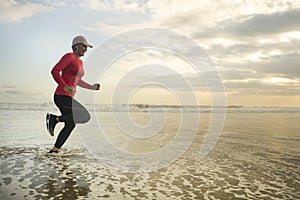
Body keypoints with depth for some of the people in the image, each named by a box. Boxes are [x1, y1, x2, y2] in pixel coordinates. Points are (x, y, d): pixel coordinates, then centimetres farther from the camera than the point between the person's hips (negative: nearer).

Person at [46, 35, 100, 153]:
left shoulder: (79, 62, 20)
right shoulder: (69, 56, -8)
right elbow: (54, 71, -16)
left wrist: (92, 87, 18)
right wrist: (64, 86, -24)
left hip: (68, 97, 10)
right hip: (62, 96, -10)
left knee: (70, 125, 14)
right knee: (85, 117, -16)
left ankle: (55, 150, 23)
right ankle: (54, 118, -7)